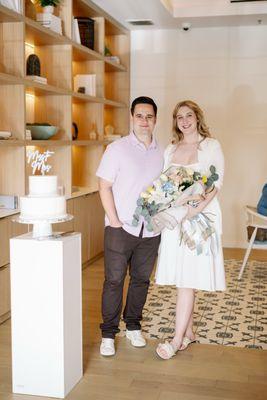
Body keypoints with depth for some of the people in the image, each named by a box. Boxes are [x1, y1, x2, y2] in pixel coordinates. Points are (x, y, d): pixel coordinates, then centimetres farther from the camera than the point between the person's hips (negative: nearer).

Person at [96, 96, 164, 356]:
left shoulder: (161, 153, 8)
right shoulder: (117, 149, -4)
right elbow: (104, 187, -6)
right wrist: (114, 221, -11)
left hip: (150, 230, 4)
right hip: (121, 228, -4)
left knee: (141, 279, 13)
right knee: (114, 281, 1)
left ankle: (133, 326, 30)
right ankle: (108, 333, 14)